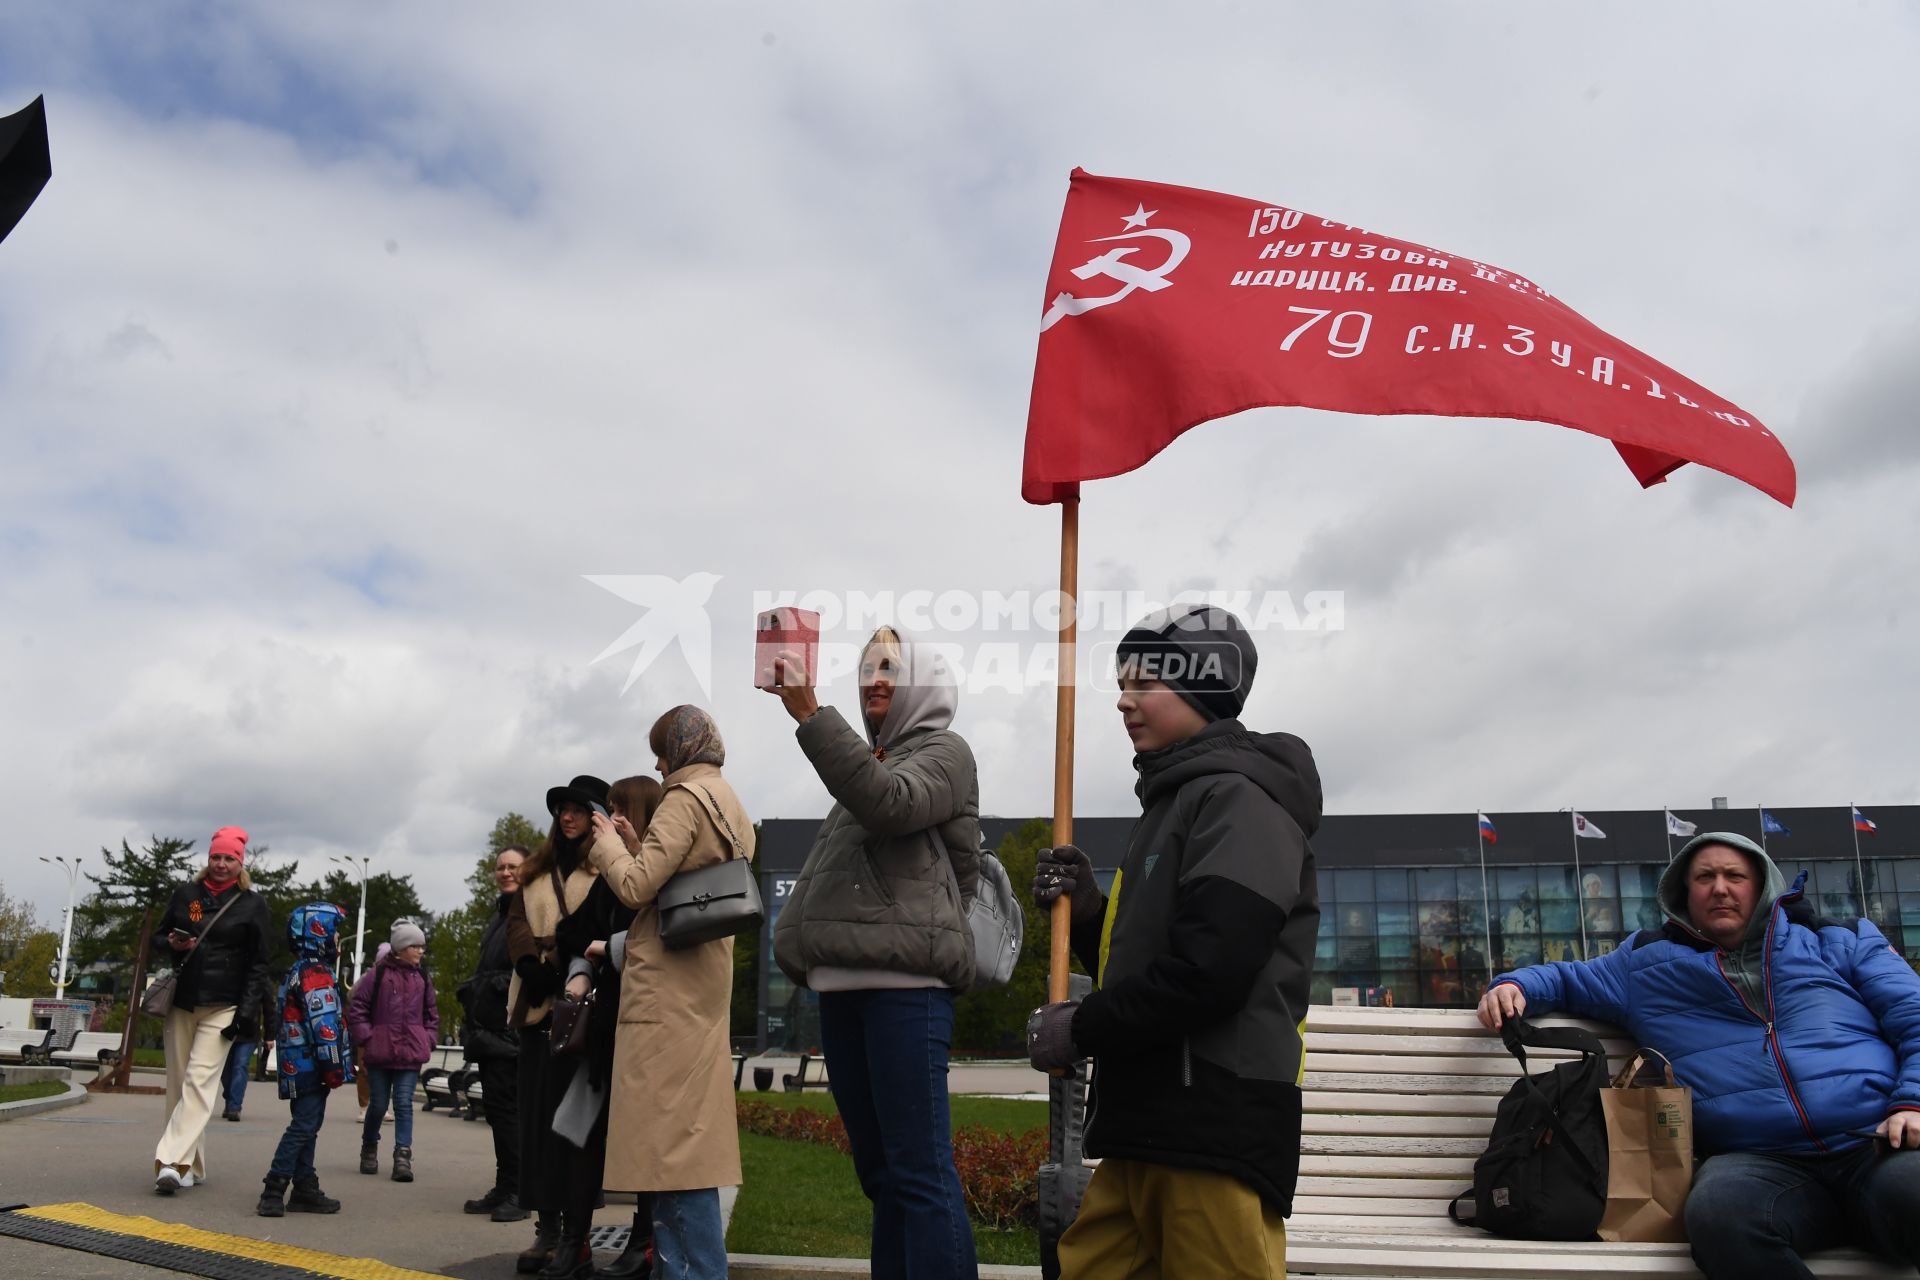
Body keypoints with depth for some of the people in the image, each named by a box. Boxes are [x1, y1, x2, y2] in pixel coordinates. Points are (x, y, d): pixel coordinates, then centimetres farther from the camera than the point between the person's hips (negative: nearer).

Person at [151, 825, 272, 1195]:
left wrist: (248, 1010, -8)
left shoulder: (252, 904, 1)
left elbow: (258, 963, 1)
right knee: (178, 1082, 6)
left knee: (200, 1081, -14)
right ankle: (190, 1167, 14)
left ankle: (172, 1160, -19)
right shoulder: (185, 893, 9)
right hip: (181, 1001, 4)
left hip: (222, 1007, -4)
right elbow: (159, 935, 19)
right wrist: (172, 943, -5)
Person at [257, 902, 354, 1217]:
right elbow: (324, 1024, -21)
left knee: (305, 1126, 13)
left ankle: (305, 1189, 18)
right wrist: (334, 1068, -18)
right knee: (304, 1127, -8)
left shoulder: (298, 972, 19)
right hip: (312, 1066, -10)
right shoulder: (316, 974, -14)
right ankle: (273, 1192, -9)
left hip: (299, 1068, 10)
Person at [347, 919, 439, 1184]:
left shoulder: (422, 978, 9)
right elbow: (356, 1008, -1)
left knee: (404, 1103, -4)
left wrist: (428, 1042, 7)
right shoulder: (379, 973, -3)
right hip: (380, 1052, -2)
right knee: (378, 1104, 8)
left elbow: (432, 1014, 17)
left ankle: (403, 1156, -5)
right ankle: (369, 1147, 32)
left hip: (411, 1054, 2)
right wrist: (365, 1040, -5)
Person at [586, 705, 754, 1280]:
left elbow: (636, 885, -16)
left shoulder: (687, 797, -10)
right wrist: (630, 841, 20)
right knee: (685, 1130, 13)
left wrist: (607, 844, 1)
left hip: (669, 982, -9)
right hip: (704, 979, 10)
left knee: (672, 1128, -7)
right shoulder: (731, 806, 17)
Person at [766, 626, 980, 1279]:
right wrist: (799, 943, 13)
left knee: (920, 1169, -11)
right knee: (878, 1170, 12)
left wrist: (810, 714, -22)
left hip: (905, 983, -8)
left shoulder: (945, 752, 4)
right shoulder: (868, 763, 26)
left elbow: (889, 803, -19)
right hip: (842, 985, 8)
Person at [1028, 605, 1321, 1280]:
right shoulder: (1174, 800, 20)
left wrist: (1082, 1030, -11)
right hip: (1151, 1124, 9)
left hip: (1218, 1128, -9)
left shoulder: (1238, 798, -10)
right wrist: (1088, 910, 4)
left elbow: (1208, 971, -21)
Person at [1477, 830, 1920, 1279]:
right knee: (1721, 1213, -35)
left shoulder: (1840, 941, 22)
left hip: (1880, 1145, -2)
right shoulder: (1648, 961, 26)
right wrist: (1514, 985, 14)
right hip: (1759, 1161, 3)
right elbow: (1566, 978, 37)